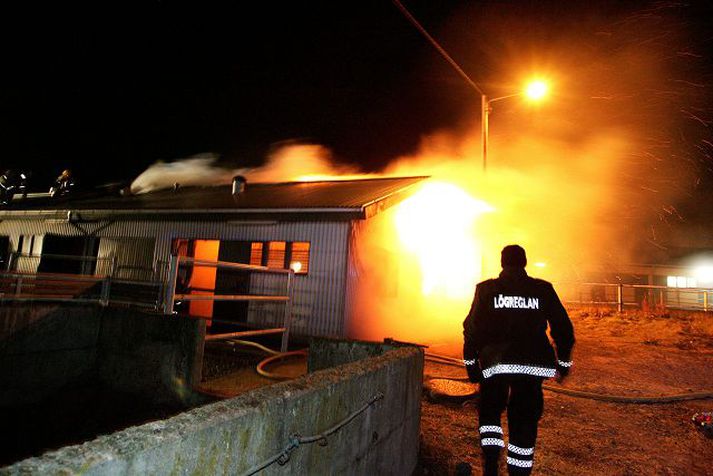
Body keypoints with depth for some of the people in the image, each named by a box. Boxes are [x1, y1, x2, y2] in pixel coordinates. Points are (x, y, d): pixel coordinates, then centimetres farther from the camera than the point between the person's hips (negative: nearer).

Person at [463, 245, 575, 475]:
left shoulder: (486, 289, 1)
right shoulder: (543, 289, 4)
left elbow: (472, 329, -2)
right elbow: (563, 328, 6)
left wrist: (471, 363, 5)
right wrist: (563, 362, 18)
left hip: (495, 362, -1)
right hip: (532, 364, 1)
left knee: (489, 411, 20)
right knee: (525, 421, 13)